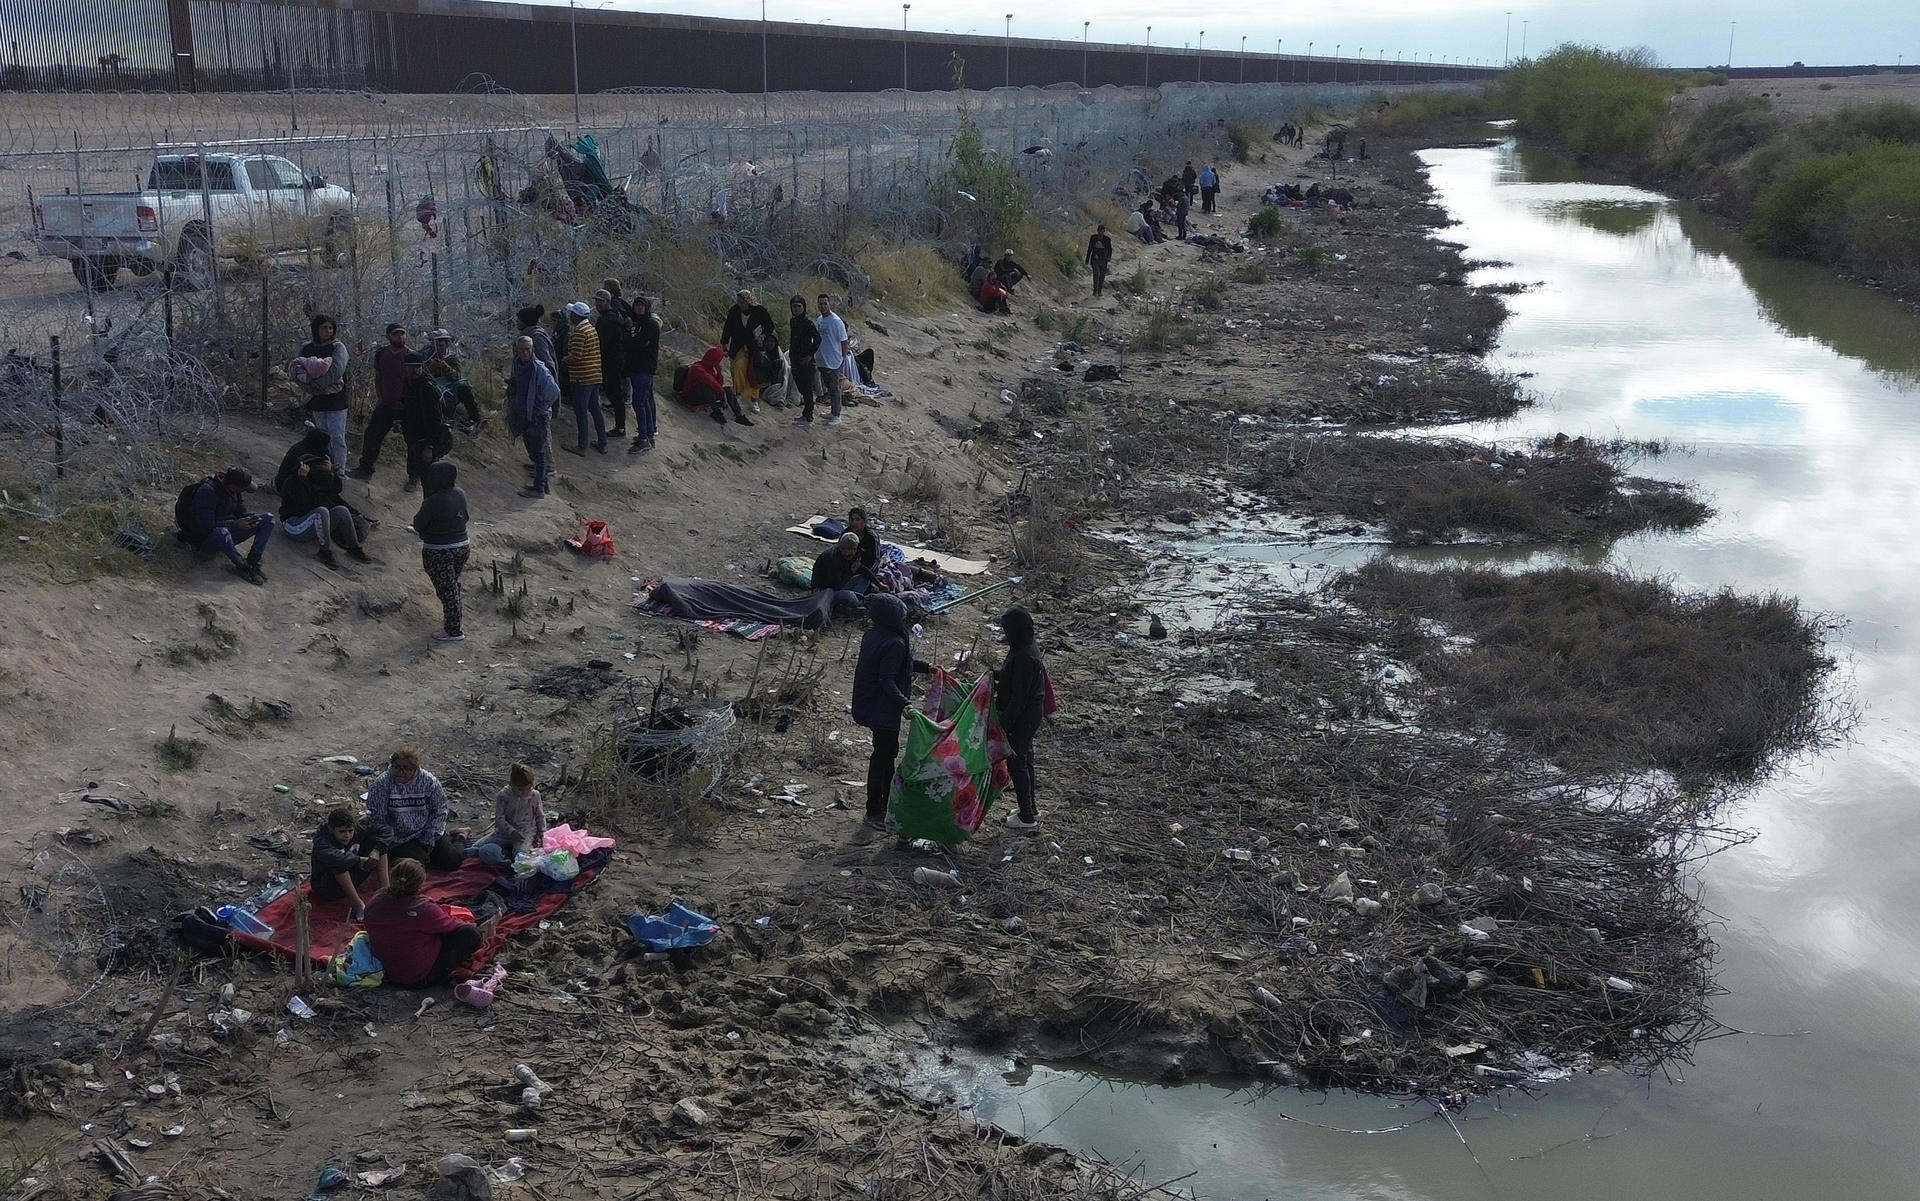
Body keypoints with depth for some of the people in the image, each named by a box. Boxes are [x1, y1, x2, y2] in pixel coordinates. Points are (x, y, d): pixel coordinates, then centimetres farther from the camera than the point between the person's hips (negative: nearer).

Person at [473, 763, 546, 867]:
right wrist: (512, 832, -25)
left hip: (527, 832, -2)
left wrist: (542, 832, -3)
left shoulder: (534, 795, -4)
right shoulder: (502, 796, -10)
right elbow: (499, 819, -12)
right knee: (476, 847, -16)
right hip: (505, 831, 2)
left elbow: (540, 816, 11)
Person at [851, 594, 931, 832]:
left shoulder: (872, 634, 5)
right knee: (883, 755, 2)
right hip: (883, 710, -10)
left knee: (888, 752, 21)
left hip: (869, 704, 10)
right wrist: (903, 703, -37)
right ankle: (874, 813, 11)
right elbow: (887, 680, -29)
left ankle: (887, 803, 34)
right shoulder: (894, 644, -25)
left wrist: (926, 668, 19)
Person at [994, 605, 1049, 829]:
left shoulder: (1024, 657, -29)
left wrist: (1005, 723, -21)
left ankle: (1026, 816, 15)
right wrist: (996, 675, 7)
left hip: (1023, 717, -10)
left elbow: (1019, 697, -26)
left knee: (1017, 762, 4)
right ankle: (1030, 808, 35)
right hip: (1032, 712, 10)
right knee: (1025, 759, 21)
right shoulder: (1029, 645, 1)